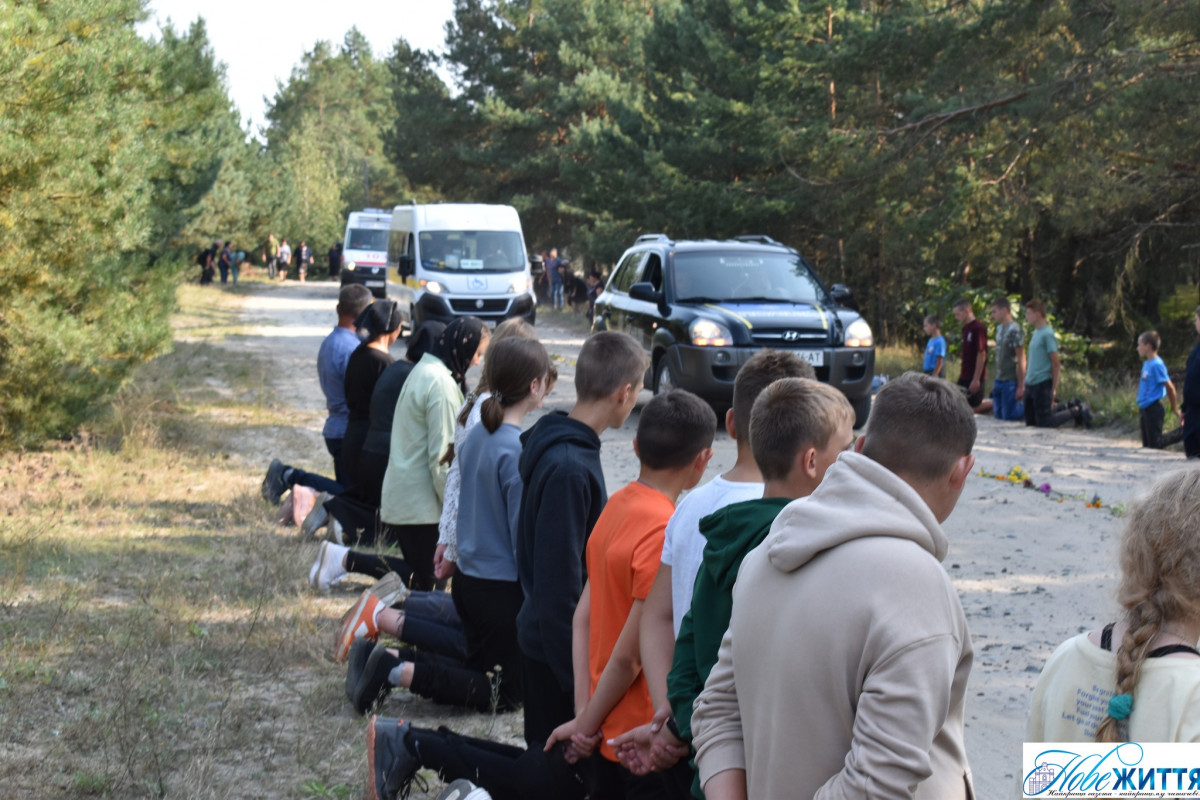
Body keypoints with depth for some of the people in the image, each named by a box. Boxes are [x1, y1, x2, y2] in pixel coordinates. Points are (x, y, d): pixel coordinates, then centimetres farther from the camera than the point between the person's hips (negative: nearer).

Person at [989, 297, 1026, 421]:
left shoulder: (1014, 330, -15)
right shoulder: (999, 328, 10)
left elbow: (1021, 360, -16)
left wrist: (1021, 386, -17)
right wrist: (996, 381, 17)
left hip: (1011, 381, -9)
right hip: (999, 380, 9)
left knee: (1009, 415, -5)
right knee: (998, 414, 11)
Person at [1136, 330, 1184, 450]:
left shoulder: (1157, 365, -16)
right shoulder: (1146, 364, 11)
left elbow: (1169, 386, -16)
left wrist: (1174, 407, -10)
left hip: (1153, 408, -9)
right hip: (1145, 408, 9)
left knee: (1155, 444, -8)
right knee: (1147, 445, 9)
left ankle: (1182, 433, 1)